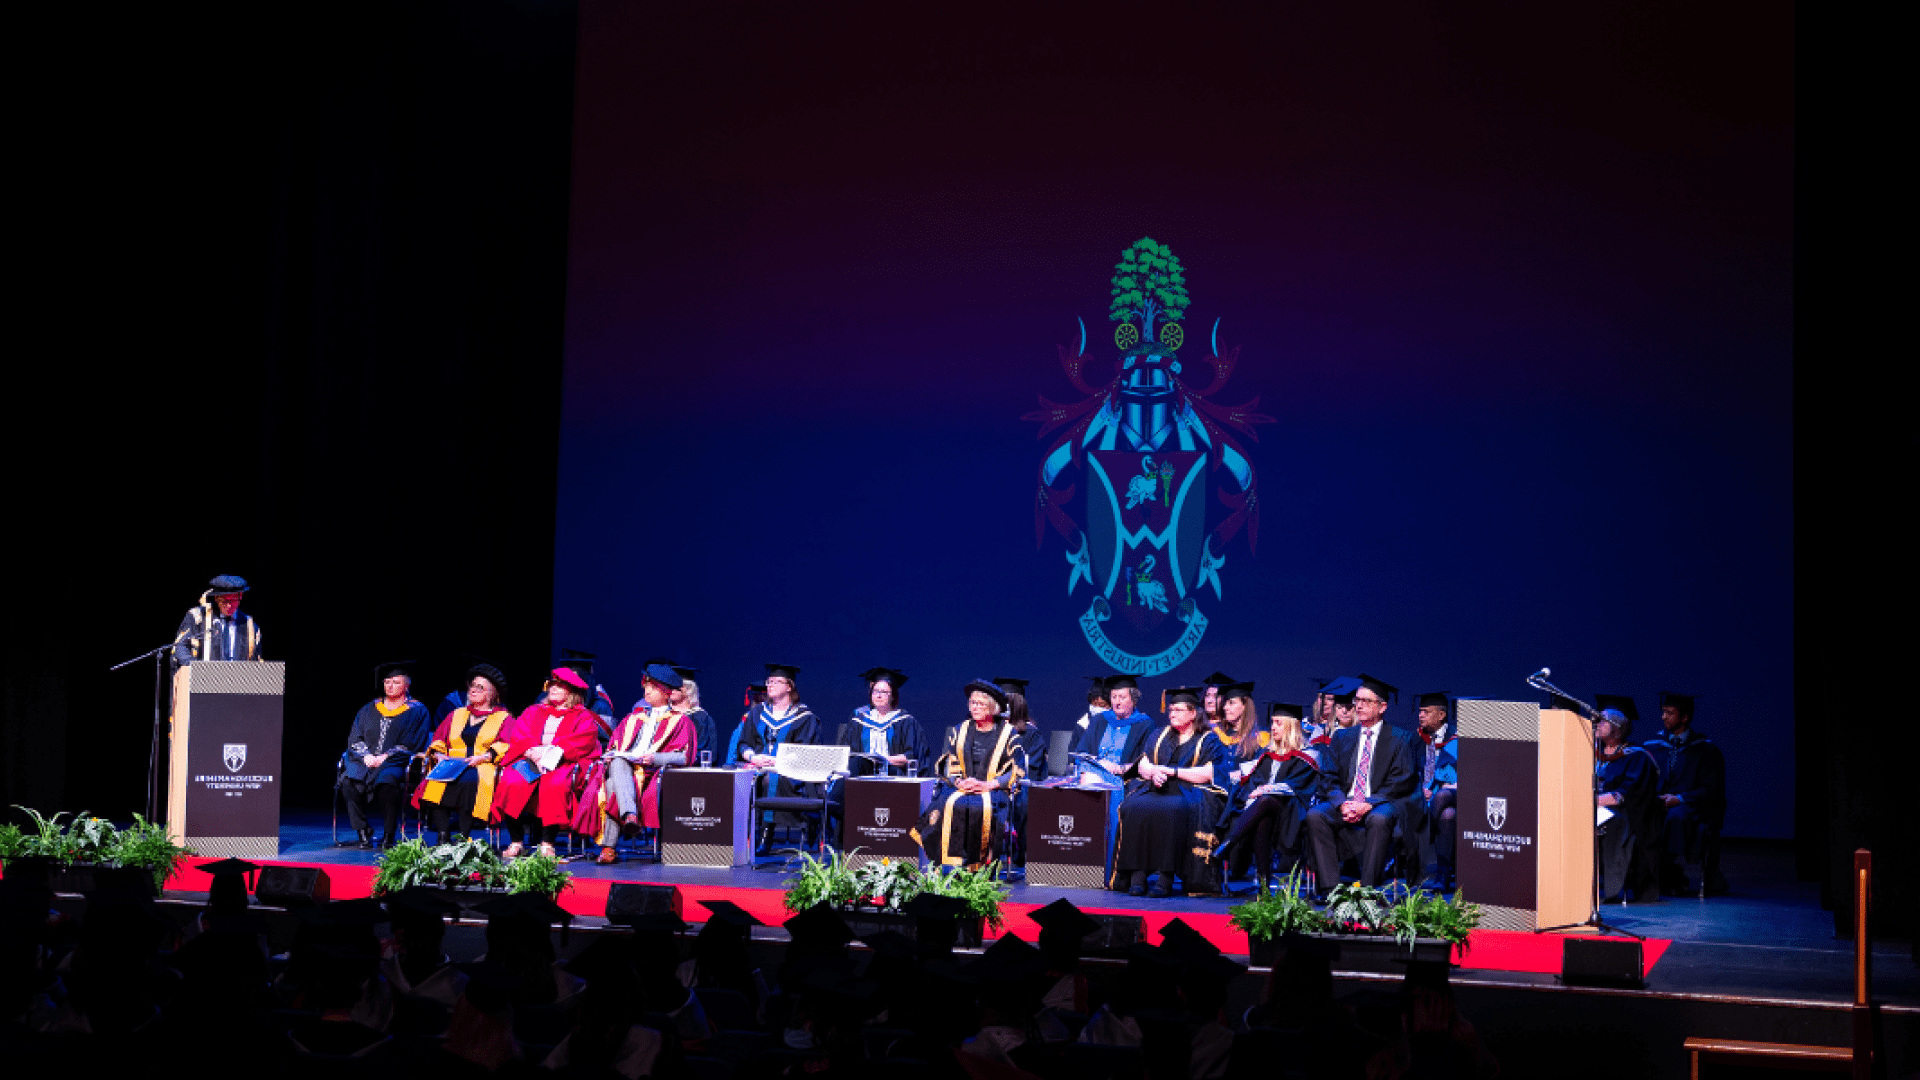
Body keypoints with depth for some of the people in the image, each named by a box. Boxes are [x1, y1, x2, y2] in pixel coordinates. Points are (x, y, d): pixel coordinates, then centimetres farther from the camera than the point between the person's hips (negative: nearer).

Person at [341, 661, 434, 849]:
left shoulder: (417, 711, 8)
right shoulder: (369, 710, 20)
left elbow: (412, 744, -1)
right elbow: (355, 739, 16)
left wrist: (385, 757, -11)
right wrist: (366, 755, -5)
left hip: (395, 763, -4)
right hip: (366, 761, 4)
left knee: (386, 780, -38)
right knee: (348, 781, -28)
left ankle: (390, 834, -25)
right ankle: (363, 832, -20)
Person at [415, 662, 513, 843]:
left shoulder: (503, 718, 16)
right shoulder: (457, 715, 29)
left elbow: (506, 747, 0)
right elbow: (438, 741, 23)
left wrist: (483, 757, -14)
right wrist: (438, 755, 1)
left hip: (484, 768, -4)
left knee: (469, 779, -38)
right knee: (436, 782, -31)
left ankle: (462, 837, -37)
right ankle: (442, 836, -32)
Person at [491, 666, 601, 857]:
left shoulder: (583, 717, 19)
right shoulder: (533, 712, 29)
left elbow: (582, 742, -1)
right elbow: (517, 736, 13)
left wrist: (550, 751, -16)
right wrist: (531, 750, -11)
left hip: (562, 763, -3)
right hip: (530, 760, 3)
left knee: (555, 784, -38)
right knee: (512, 782, -31)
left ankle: (547, 844, -36)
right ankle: (516, 843, -27)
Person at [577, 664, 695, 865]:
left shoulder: (679, 721, 15)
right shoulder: (634, 717, 31)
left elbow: (682, 757, 0)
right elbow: (613, 745, 25)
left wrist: (655, 758, -18)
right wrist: (611, 756, 0)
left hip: (652, 771, -4)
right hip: (623, 767, 4)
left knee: (613, 785, -36)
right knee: (617, 764, -37)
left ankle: (608, 848, -46)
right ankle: (630, 814, -57)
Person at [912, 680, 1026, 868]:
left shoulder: (1008, 733, 6)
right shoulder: (960, 731, 17)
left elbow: (1017, 771, 0)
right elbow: (948, 765, 14)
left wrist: (989, 785, -13)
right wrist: (958, 782, -9)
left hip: (995, 791, -3)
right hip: (960, 789, 3)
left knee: (983, 808, -36)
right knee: (951, 805, -32)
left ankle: (981, 865, -29)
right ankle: (953, 865, -31)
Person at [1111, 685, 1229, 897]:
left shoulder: (1209, 740, 9)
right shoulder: (1159, 735, 24)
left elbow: (1207, 774, -5)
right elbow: (1142, 766, 13)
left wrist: (1172, 771, -9)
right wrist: (1153, 772, -11)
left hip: (1190, 794, -4)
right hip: (1155, 790, 4)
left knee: (1171, 812, -39)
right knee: (1134, 808, -31)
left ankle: (1165, 877, -42)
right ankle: (1137, 875, -37)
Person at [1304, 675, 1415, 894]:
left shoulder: (1398, 740, 5)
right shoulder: (1342, 737, 17)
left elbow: (1400, 783, -4)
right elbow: (1332, 778, 11)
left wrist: (1368, 804, -17)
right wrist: (1342, 804, -11)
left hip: (1380, 804, -4)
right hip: (1346, 801, 4)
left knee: (1379, 819, -38)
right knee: (1314, 816, -26)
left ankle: (1368, 890, -36)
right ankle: (1329, 887, -29)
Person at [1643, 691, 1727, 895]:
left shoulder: (1705, 749, 2)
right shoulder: (1653, 746, 14)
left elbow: (1711, 790, -4)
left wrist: (1680, 799, -18)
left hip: (1694, 809, -4)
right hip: (1660, 805, 4)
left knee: (1676, 815, -38)